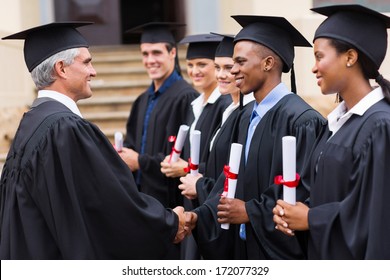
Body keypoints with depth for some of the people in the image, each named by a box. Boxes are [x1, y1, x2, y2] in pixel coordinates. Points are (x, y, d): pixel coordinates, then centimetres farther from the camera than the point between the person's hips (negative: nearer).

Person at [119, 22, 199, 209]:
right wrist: (123, 155, -4)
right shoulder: (143, 101, 15)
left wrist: (141, 162, -12)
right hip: (142, 194, 7)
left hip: (171, 198, -7)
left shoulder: (186, 98, -12)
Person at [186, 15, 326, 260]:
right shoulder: (248, 120, 11)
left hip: (280, 250, -8)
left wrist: (251, 212, -16)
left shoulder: (301, 119, -16)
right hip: (246, 248, 8)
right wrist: (200, 216, -5)